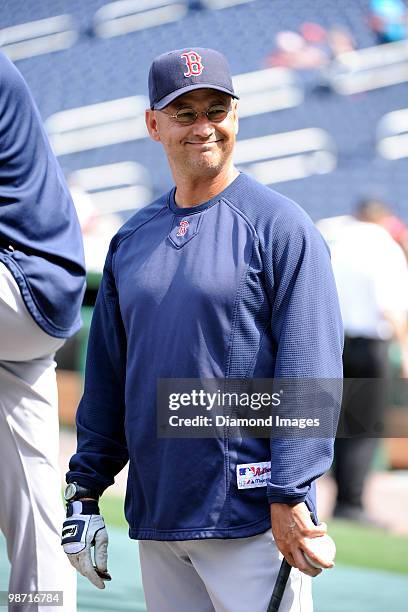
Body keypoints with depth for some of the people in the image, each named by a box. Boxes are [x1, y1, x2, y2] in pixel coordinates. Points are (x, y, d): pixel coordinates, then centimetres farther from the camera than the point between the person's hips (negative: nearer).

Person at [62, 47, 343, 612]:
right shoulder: (131, 239, 14)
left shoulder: (280, 225, -4)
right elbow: (106, 375, 18)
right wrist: (84, 490, 12)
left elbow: (309, 368, -10)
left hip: (250, 520, -6)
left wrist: (289, 495, -17)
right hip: (155, 520, 6)